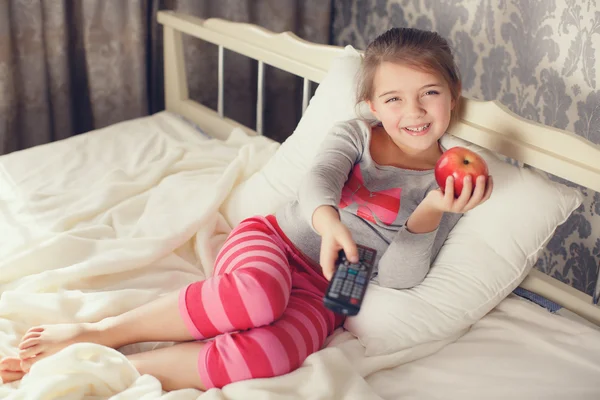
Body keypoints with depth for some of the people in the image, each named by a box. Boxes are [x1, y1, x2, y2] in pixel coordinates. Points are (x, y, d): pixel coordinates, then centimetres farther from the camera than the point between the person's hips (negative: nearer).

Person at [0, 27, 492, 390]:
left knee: (269, 355, -36)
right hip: (274, 238, 0)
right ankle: (97, 332, -23)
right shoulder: (355, 135, 5)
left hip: (321, 294, 0)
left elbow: (398, 278, -3)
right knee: (257, 294, -40)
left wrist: (432, 211, -18)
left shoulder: (444, 188, 5)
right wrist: (327, 220, -39)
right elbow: (319, 180, -15)